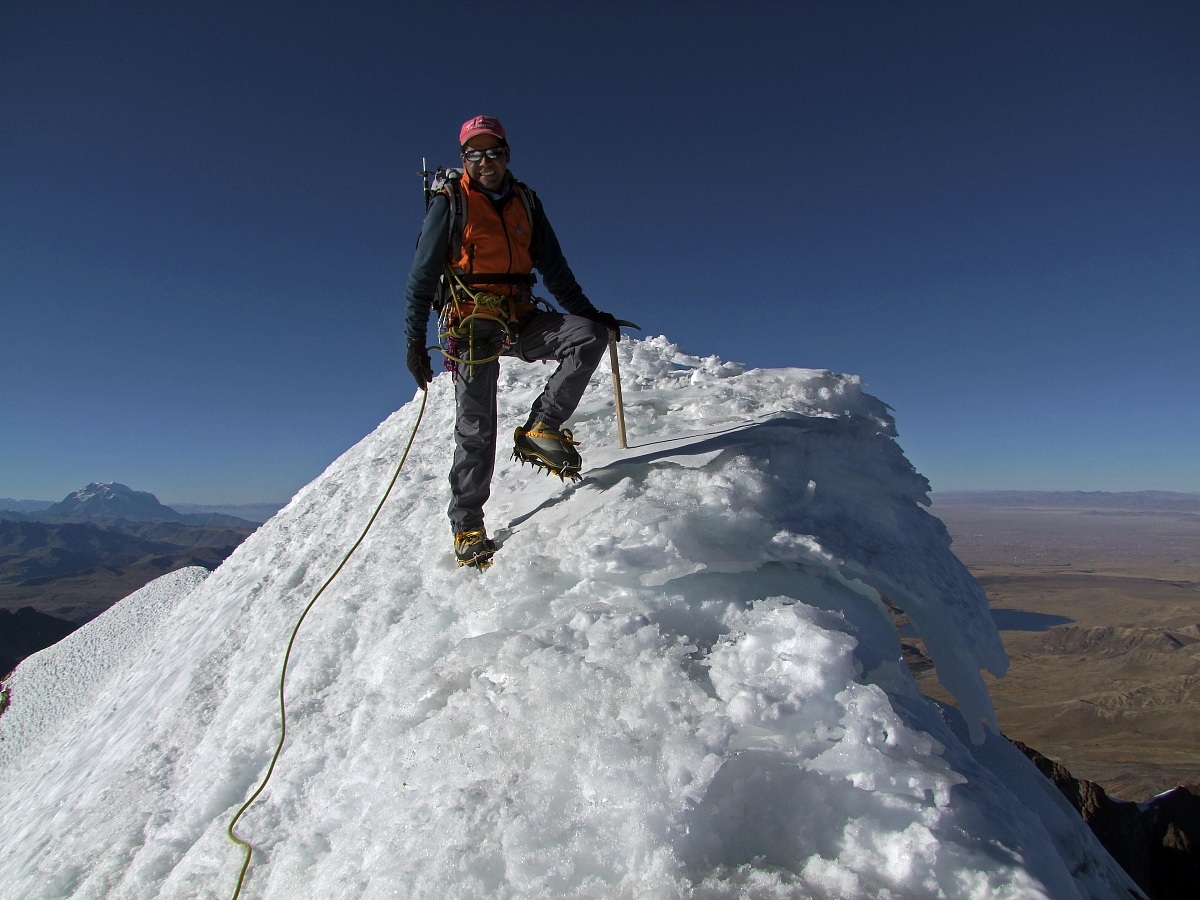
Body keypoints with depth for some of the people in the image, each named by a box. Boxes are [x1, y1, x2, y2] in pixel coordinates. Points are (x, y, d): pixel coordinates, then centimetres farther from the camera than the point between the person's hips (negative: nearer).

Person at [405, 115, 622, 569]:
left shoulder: (525, 202, 15)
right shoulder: (450, 204, 3)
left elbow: (554, 268, 17)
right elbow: (423, 276, 0)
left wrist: (589, 312, 10)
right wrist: (414, 340, -8)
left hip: (521, 319, 4)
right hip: (474, 323, -4)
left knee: (589, 334, -19)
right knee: (476, 427, -7)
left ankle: (540, 429, -14)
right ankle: (467, 527, 4)